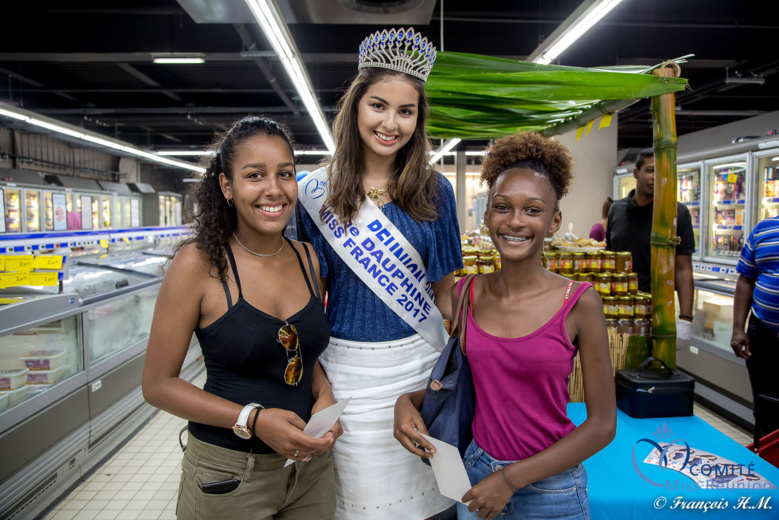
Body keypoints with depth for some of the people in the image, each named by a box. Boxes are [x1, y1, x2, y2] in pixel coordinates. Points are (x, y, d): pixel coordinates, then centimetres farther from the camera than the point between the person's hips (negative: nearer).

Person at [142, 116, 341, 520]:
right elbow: (158, 384, -11)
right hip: (228, 475, -4)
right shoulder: (199, 263, -15)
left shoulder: (308, 259, -1)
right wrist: (252, 420, -22)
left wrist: (324, 396, -7)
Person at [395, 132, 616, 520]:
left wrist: (513, 479, -15)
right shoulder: (465, 295, -7)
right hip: (476, 474, 3)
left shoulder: (579, 303, -15)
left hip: (549, 487, -3)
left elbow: (602, 424, -12)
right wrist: (407, 401, -11)